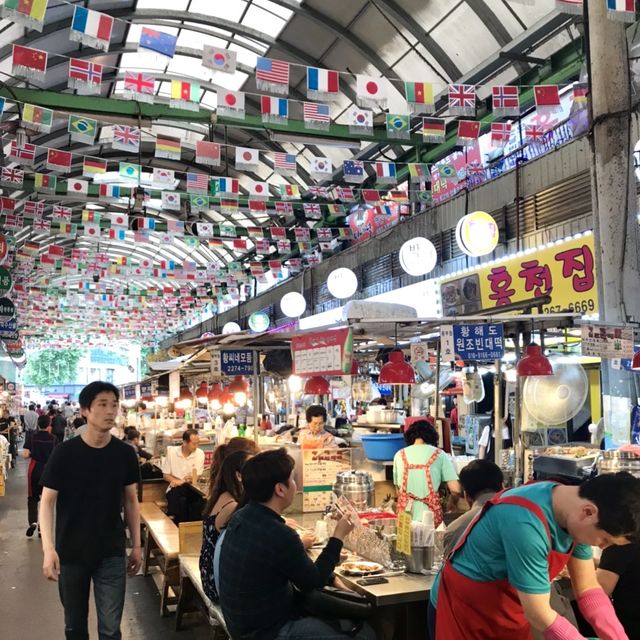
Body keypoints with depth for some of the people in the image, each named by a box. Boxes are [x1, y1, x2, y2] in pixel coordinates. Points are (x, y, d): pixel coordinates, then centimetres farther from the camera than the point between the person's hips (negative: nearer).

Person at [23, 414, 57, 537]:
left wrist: (33, 454, 10)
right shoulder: (53, 439, -6)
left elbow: (25, 455, -11)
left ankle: (33, 522, -10)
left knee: (32, 498, 11)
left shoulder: (32, 437, -6)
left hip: (34, 470, 0)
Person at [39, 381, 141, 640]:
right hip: (70, 553, -1)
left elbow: (131, 501, 6)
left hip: (112, 553, 1)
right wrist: (48, 548, -19)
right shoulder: (64, 452, -10)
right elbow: (47, 502, -8)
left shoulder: (125, 454, -4)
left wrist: (136, 545, 6)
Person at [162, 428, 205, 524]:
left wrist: (181, 482, -20)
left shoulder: (200, 453, -3)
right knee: (181, 500, -33)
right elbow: (166, 475, 2)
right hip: (175, 488, -1)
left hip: (192, 488, 1)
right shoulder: (171, 452, -3)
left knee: (198, 499, -31)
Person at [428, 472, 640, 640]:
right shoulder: (526, 523, -35)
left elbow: (588, 589, -1)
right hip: (465, 614, -7)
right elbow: (539, 616, -28)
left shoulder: (576, 516, -9)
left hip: (511, 617, 8)